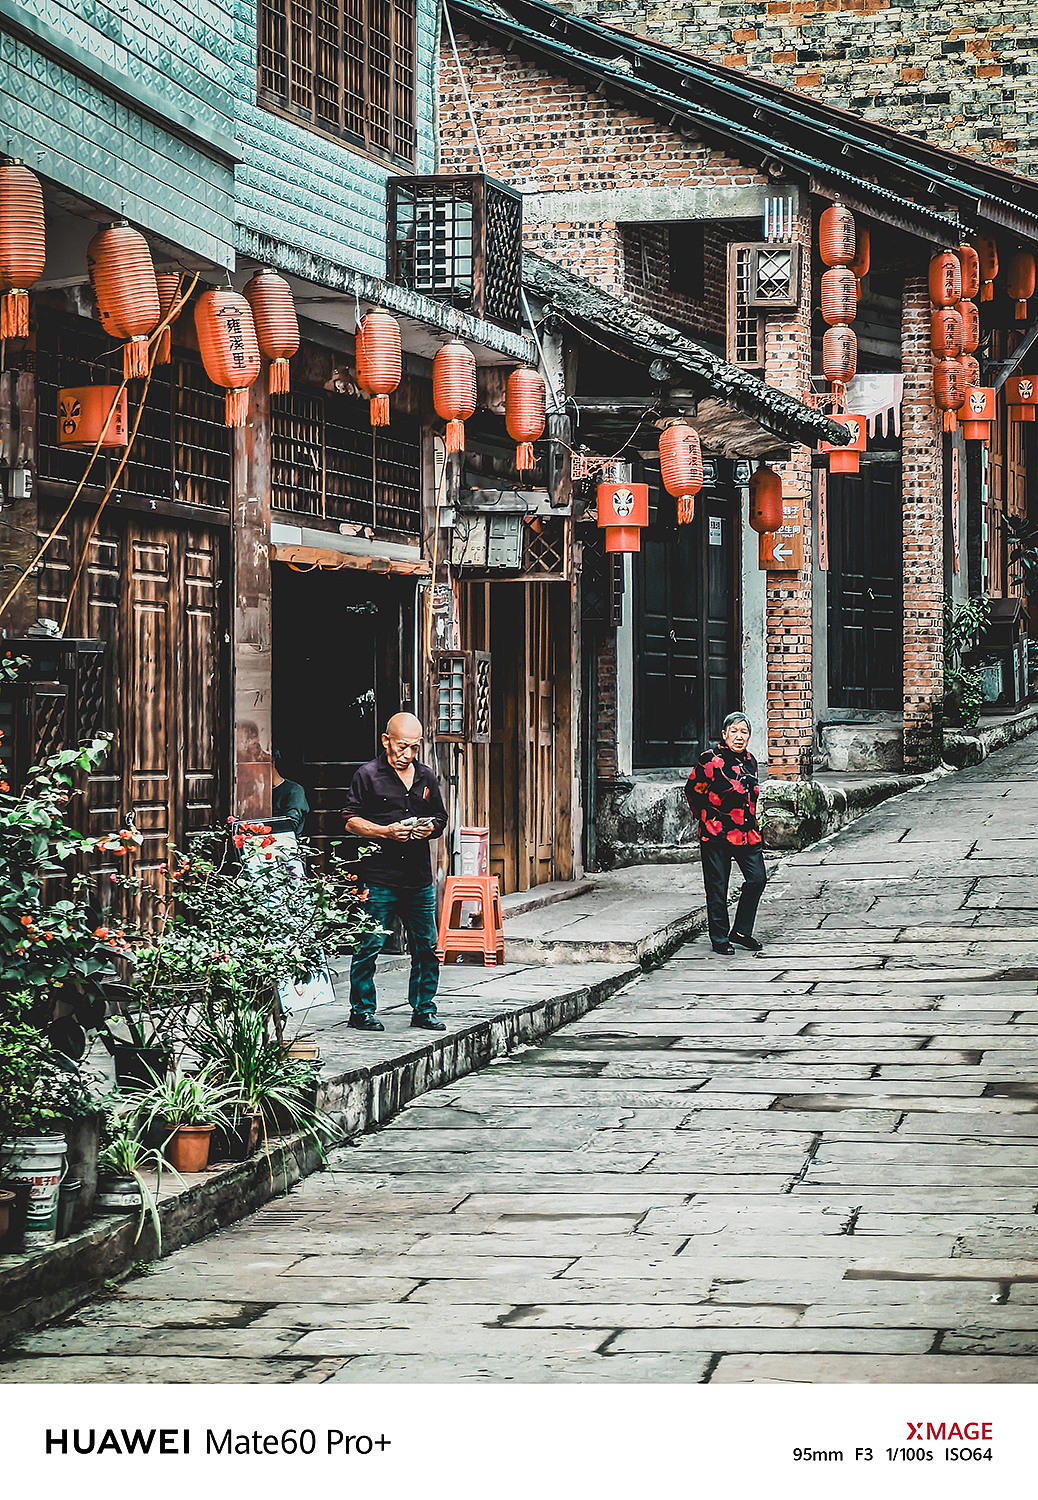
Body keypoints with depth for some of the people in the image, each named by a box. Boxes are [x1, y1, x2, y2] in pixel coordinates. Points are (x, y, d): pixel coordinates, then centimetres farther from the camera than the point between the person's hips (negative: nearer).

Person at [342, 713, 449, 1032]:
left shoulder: (426, 777, 14)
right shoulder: (368, 775, -2)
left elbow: (441, 820, 21)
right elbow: (351, 821, -4)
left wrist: (430, 828, -2)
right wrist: (387, 831, -17)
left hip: (419, 878, 5)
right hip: (378, 878, -5)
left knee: (426, 946, 7)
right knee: (369, 946, -4)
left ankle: (424, 1010, 18)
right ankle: (361, 1011, 7)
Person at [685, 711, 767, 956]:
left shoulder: (749, 762, 12)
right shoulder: (710, 760, -9)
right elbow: (692, 791, -1)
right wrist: (706, 818, 8)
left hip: (747, 832, 6)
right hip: (716, 834, -6)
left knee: (757, 878, -3)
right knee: (717, 887, 0)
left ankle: (741, 931, 12)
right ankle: (720, 939, 12)